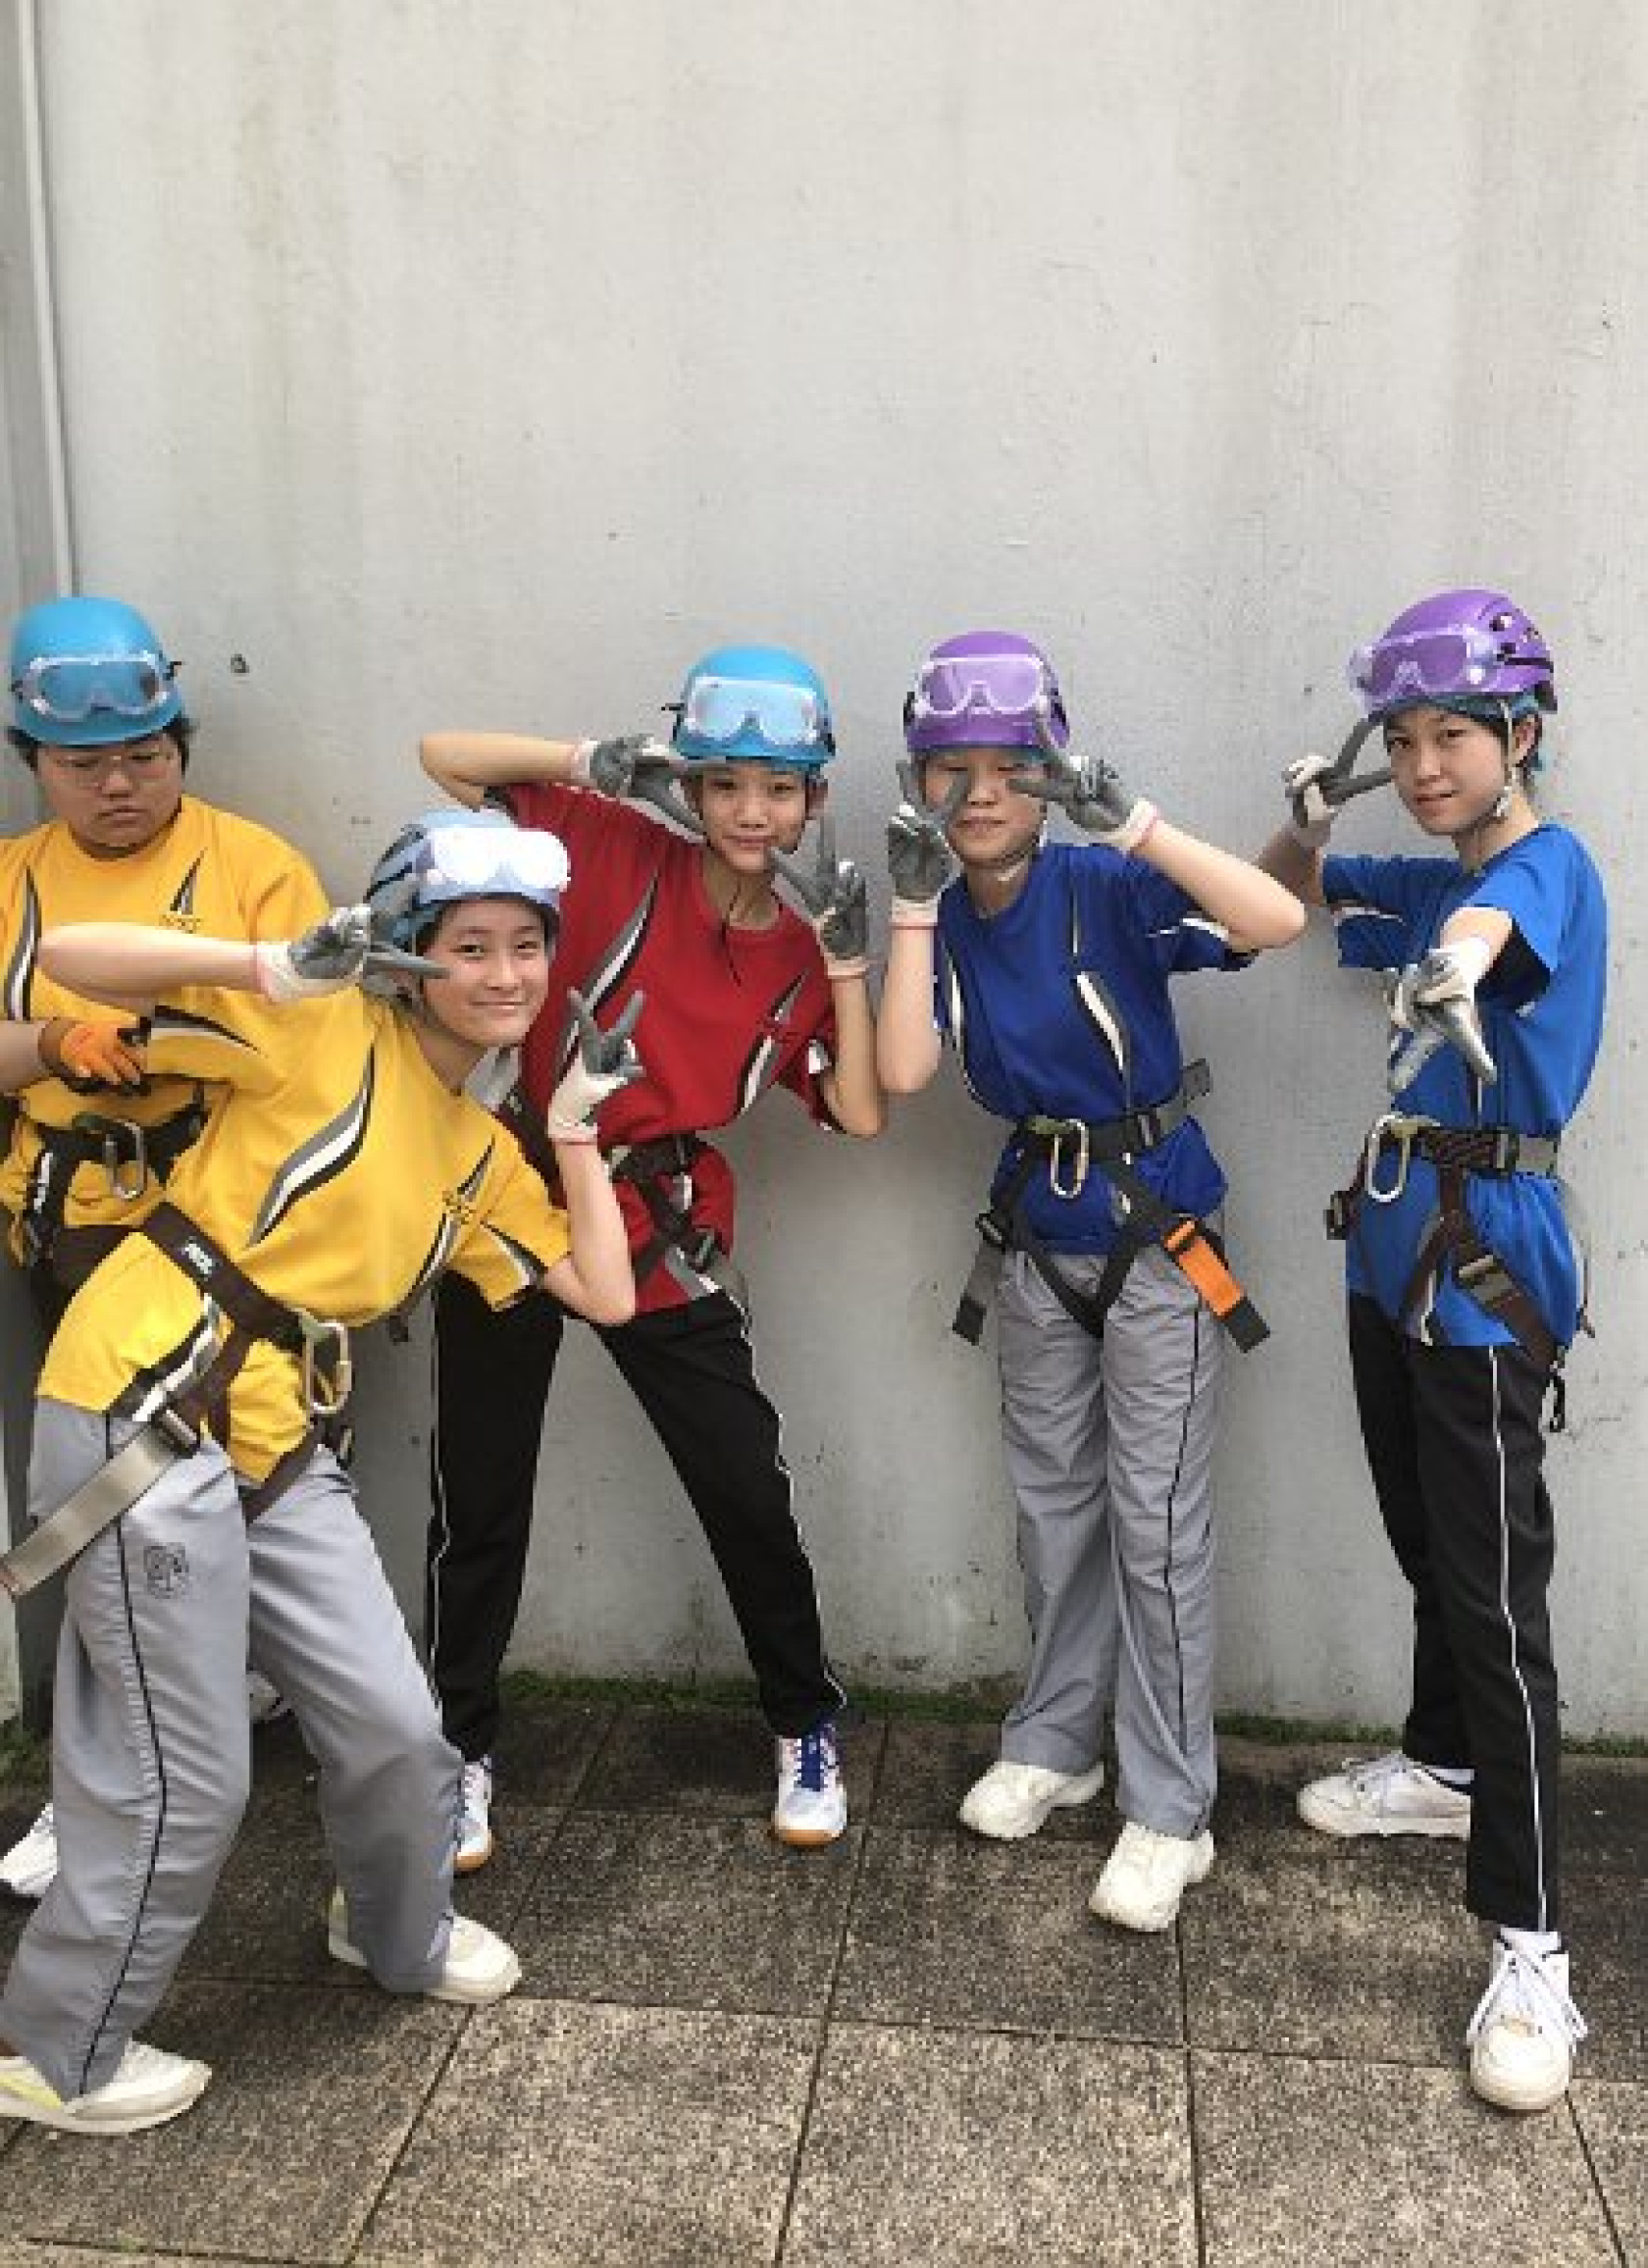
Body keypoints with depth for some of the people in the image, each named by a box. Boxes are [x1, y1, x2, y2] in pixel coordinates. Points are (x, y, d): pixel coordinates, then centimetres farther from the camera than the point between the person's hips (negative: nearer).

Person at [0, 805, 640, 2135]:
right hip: (140, 1411, -7)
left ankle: (401, 1934, 44)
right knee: (187, 1785, 1)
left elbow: (605, 1295, 11)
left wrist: (578, 1127, 10)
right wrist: (278, 967, -24)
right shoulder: (324, 1031, -8)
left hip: (278, 1445, 7)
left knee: (394, 1725, 13)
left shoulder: (480, 1153, 14)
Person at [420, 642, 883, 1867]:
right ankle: (463, 1749, 30)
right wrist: (603, 760, -17)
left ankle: (807, 1727, 29)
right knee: (482, 1500, 9)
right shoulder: (618, 848, -5)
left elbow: (861, 1114, -4)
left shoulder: (801, 954, 3)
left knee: (750, 1492, 5)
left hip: (666, 1234, 2)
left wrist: (847, 958, -11)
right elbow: (445, 756, -6)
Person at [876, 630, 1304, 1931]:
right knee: (1053, 1501, 17)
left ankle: (1168, 1811, 13)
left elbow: (1278, 921, -33)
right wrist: (915, 906, -19)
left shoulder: (1106, 890, -17)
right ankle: (1056, 1743, 35)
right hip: (1036, 1231, 6)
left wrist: (1129, 820, -35)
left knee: (1156, 1520, -1)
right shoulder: (946, 919, -3)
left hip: (1158, 1228, -5)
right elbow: (903, 1073, -17)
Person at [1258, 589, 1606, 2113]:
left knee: (1494, 1596, -7)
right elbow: (1285, 896, 27)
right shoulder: (1428, 883, 13)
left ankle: (1530, 1946, 1)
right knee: (1428, 1554, 21)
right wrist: (1309, 822, 5)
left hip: (1488, 1271, -8)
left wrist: (1456, 960, -58)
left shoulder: (1550, 862, -10)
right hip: (1395, 1247, 8)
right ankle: (1445, 1769, 41)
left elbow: (1483, 926, -35)